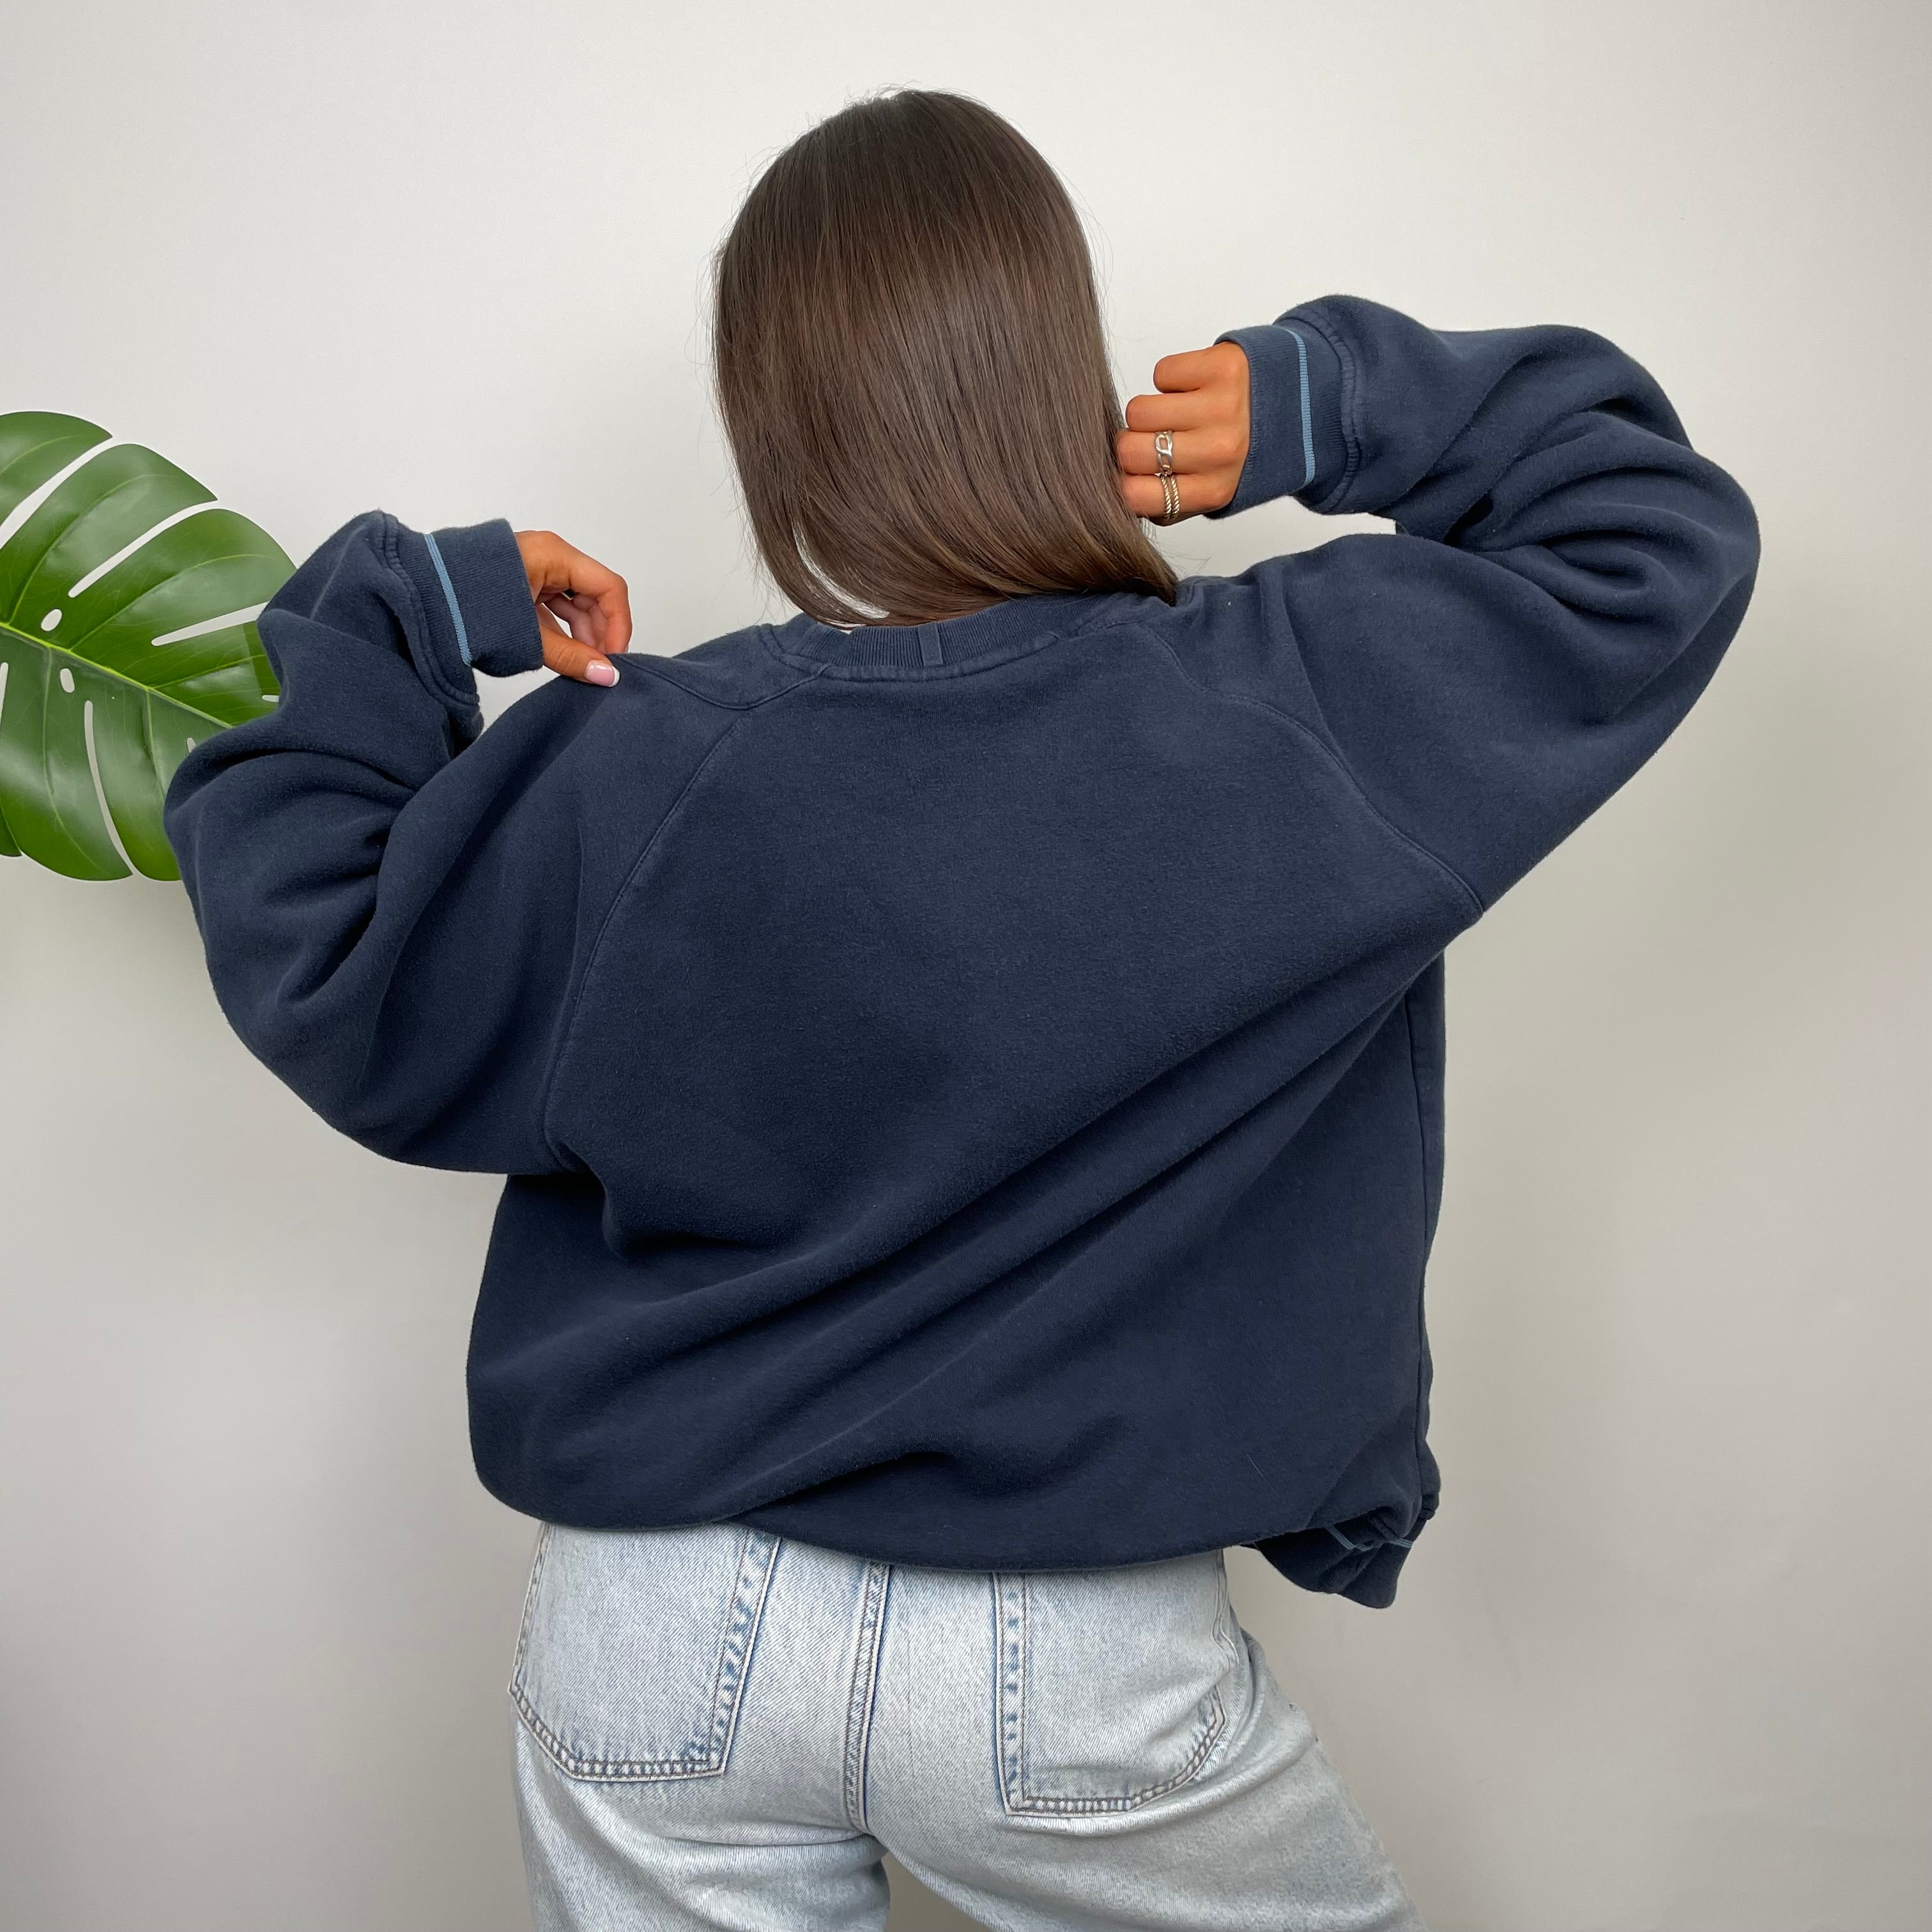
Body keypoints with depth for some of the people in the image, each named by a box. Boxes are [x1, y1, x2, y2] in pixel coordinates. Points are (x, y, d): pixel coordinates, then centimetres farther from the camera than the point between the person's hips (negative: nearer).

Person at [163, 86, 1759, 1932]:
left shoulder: (629, 778, -15)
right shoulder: (1309, 714, -14)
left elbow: (318, 979, -1)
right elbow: (1659, 535, 1)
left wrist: (386, 618, 3)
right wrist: (1332, 401, -4)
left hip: (661, 1643, 1)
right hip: (1082, 1679, 0)